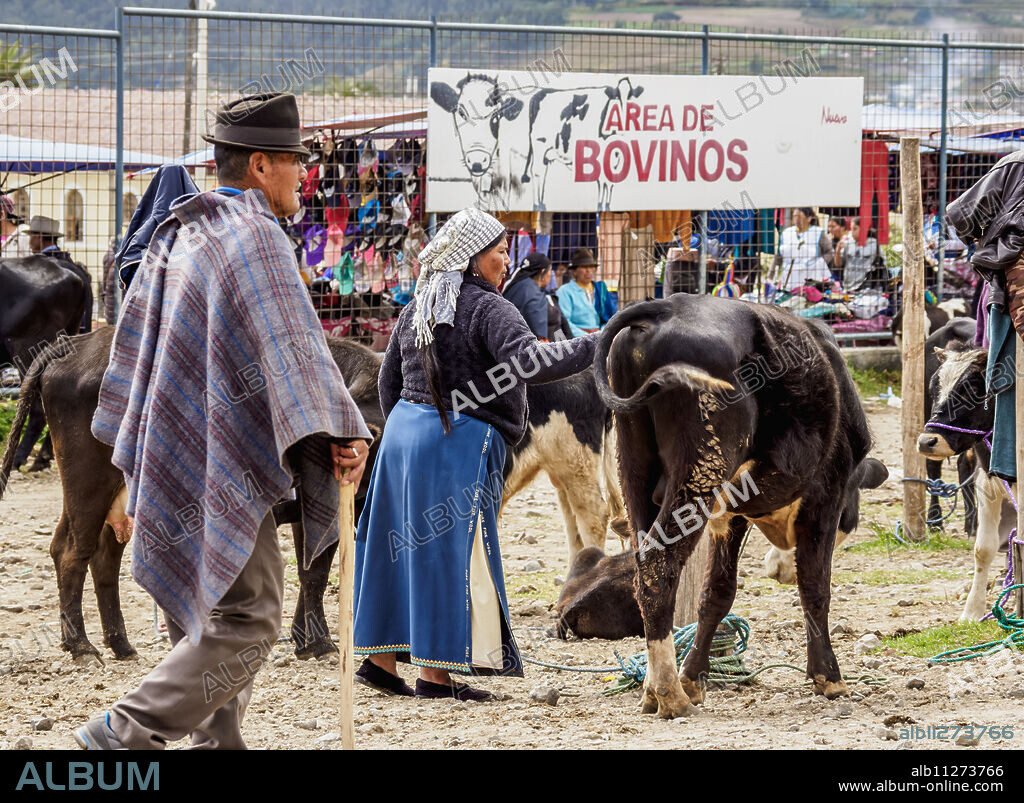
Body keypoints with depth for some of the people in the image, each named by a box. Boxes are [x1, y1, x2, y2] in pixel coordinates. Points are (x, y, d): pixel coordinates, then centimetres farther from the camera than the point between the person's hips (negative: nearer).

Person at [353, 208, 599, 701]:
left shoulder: (417, 309, 14)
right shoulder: (488, 309, -11)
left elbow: (389, 379, 19)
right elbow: (527, 361, -27)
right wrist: (595, 346, -23)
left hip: (404, 427, 8)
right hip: (461, 439, -8)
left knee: (401, 545, 14)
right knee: (451, 550, -3)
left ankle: (381, 656, 18)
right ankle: (435, 673, -1)